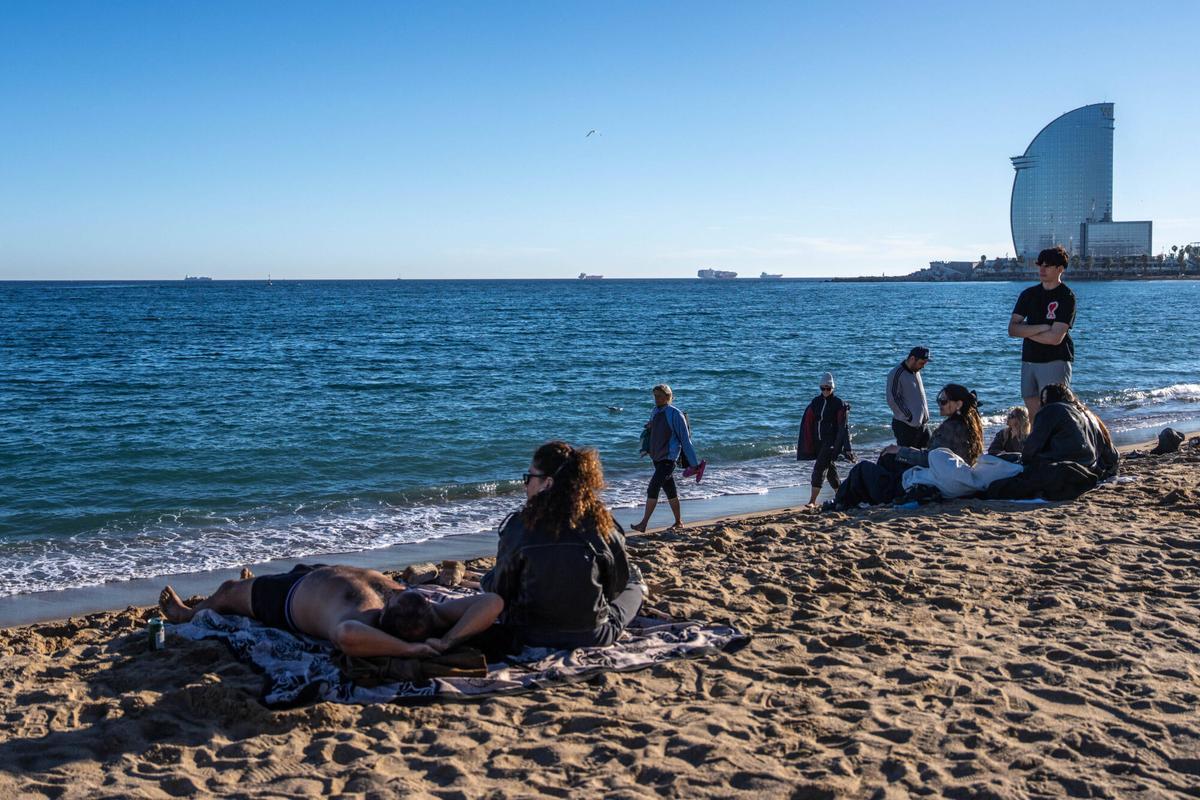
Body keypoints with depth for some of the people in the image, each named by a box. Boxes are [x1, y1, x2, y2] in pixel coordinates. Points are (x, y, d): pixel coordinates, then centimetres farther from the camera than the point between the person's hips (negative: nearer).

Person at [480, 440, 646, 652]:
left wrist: (487, 578, 19)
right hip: (595, 639, 1)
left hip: (530, 640, -1)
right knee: (634, 585, 30)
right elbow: (617, 585, 0)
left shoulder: (519, 527, -17)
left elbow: (501, 590, -5)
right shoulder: (601, 523, -14)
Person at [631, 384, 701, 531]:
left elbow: (685, 440, -11)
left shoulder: (675, 414, -13)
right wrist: (646, 448, 9)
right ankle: (678, 522, 27)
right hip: (657, 458, 7)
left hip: (669, 458, -7)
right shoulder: (654, 413, 8)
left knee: (653, 489, -14)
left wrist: (694, 463, -9)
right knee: (670, 490, 16)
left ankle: (643, 524, -14)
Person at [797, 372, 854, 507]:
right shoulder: (816, 402, 8)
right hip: (818, 441, 6)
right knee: (830, 469, 14)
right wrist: (808, 444, 4)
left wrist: (846, 448, -11)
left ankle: (813, 501, -13)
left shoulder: (839, 404, -5)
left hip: (831, 441, -6)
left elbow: (843, 426, -7)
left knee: (819, 468, -13)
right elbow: (808, 423, 8)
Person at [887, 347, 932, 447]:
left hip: (923, 424, 8)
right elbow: (893, 400, -16)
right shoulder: (896, 374, -14)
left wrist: (925, 416, 11)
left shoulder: (916, 371, 11)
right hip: (906, 426, -8)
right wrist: (910, 418, -16)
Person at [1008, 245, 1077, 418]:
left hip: (1055, 362, -6)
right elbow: (1012, 329, 2)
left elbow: (1055, 337, -15)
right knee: (1033, 415, 7)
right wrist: (1041, 328, -12)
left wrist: (1026, 331, -3)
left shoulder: (1066, 296, -5)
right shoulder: (1029, 294, 11)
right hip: (1029, 360, 6)